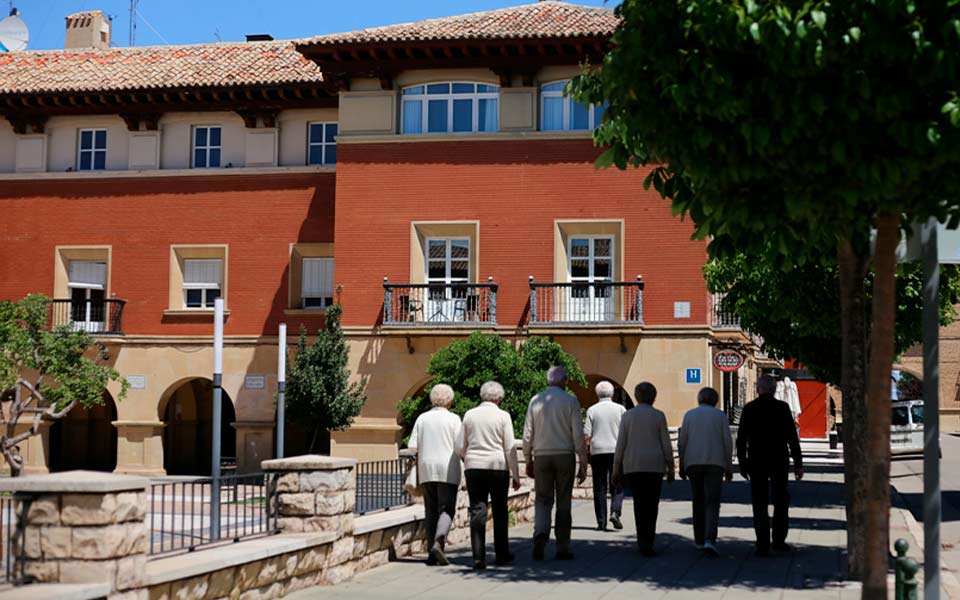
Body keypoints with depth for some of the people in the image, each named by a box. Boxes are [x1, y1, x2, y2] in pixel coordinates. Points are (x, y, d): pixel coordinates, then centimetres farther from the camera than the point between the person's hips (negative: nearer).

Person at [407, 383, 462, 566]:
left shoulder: (422, 418, 5)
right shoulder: (453, 419, -4)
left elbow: (412, 446, 2)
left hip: (426, 469, 3)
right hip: (448, 469, -3)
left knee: (430, 510, 8)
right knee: (446, 509, -1)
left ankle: (431, 553, 5)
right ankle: (438, 542, -23)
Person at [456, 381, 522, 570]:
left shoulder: (469, 415, 5)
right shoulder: (503, 416, -3)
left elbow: (460, 447, 8)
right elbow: (510, 448, -3)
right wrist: (516, 475, 3)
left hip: (473, 467, 2)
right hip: (498, 467, -2)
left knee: (477, 511, 1)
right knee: (499, 511, 11)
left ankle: (479, 557, -6)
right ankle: (501, 554, 19)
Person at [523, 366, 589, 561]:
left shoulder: (535, 401, 3)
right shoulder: (570, 401, -3)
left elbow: (528, 434, 5)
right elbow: (578, 435, -5)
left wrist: (528, 461, 14)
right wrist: (583, 464, 0)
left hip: (541, 456, 1)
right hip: (565, 455, -1)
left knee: (543, 499, 7)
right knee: (564, 502, 6)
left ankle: (540, 533, -19)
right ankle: (562, 548, 8)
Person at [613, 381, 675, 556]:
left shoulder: (628, 415, 3)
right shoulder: (658, 416, 0)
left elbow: (621, 443, 2)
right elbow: (666, 443, 0)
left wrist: (617, 468, 7)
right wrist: (670, 468, 7)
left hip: (632, 465, 2)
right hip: (655, 464, -2)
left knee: (639, 503, 11)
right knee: (652, 505, 1)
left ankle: (642, 541, 12)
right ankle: (647, 543, -8)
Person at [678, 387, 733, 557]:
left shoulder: (689, 415, 7)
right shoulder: (720, 415, 3)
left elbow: (681, 442, 3)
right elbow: (727, 442, 0)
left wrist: (682, 466, 11)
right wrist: (729, 467, 6)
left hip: (693, 463, 2)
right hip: (715, 463, -2)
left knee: (698, 502, 15)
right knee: (712, 503, -6)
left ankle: (699, 540, 20)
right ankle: (709, 540, -23)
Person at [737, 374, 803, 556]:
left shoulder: (749, 409, 0)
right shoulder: (782, 408, -3)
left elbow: (741, 439, 0)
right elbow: (792, 437, -5)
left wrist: (742, 464, 8)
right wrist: (798, 463, 0)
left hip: (756, 462, 0)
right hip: (779, 460, 0)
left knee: (760, 504, 5)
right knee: (780, 501, 13)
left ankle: (763, 545, -1)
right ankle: (779, 541, 11)